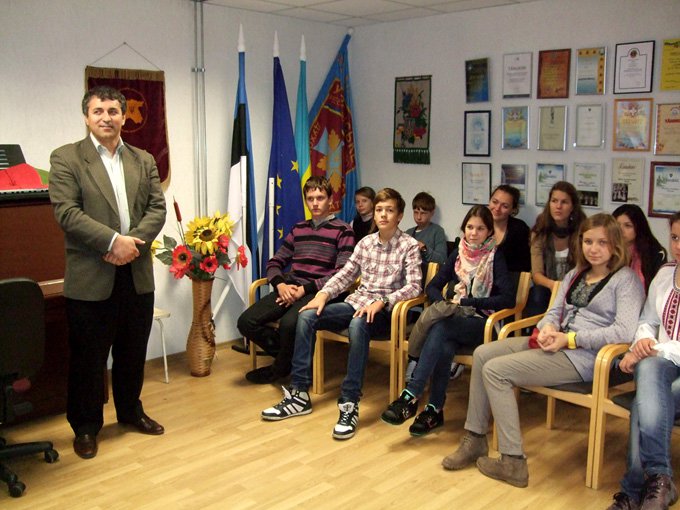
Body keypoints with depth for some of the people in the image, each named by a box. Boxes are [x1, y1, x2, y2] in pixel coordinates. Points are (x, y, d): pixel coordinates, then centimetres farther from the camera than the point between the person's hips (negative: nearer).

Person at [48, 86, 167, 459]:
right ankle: (85, 427, 23)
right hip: (90, 277, -4)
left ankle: (131, 411, 34)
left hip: (137, 274, 4)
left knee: (133, 352, 16)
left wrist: (133, 243, -13)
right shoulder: (66, 158, -2)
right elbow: (66, 211, -13)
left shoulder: (144, 160, 11)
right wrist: (114, 241, -21)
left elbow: (157, 208, 3)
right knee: (88, 357, 7)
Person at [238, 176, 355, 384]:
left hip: (318, 292, -5)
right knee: (246, 322, -15)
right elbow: (274, 262, 18)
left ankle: (280, 369, -3)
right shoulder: (298, 229, 18)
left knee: (289, 323, -34)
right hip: (289, 289, 6)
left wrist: (304, 289, -16)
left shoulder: (342, 231, 1)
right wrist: (281, 285, -5)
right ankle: (287, 354, 7)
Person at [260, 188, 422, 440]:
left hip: (383, 309, -6)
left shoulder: (409, 245, -3)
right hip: (356, 303, 6)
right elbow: (346, 274, 14)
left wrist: (381, 302, -26)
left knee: (358, 324, -40)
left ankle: (349, 404, -37)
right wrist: (323, 294, -4)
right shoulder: (366, 242, 13)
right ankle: (299, 393, -12)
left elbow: (414, 286, -13)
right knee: (307, 316, -15)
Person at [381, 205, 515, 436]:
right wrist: (445, 302, -10)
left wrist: (465, 301, -14)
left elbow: (508, 298, -12)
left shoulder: (495, 258, -1)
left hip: (481, 323, -3)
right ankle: (435, 409, -26)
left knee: (440, 328, -34)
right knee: (444, 346, -33)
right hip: (454, 318, 3)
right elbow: (433, 286, 13)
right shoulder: (458, 254, 12)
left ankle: (410, 396, -36)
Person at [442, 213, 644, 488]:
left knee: (495, 370, -20)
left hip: (585, 355, -8)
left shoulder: (626, 279, -4)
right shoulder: (574, 275, 19)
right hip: (557, 342, 8)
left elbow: (626, 331, -17)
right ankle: (475, 439, 2)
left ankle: (513, 463, -14)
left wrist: (570, 339, -18)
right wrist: (548, 328, -6)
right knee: (482, 354, -4)